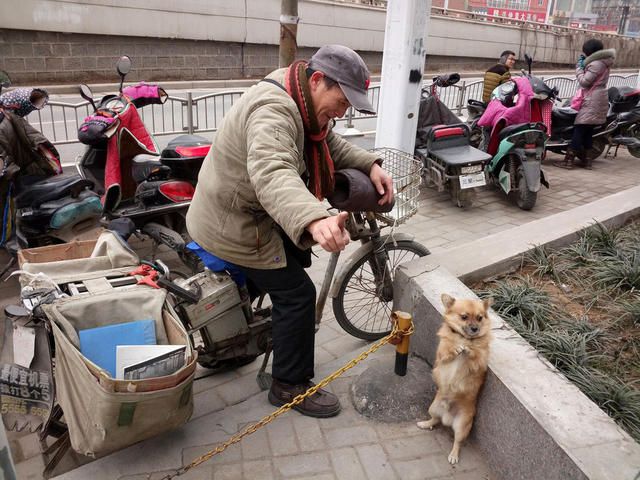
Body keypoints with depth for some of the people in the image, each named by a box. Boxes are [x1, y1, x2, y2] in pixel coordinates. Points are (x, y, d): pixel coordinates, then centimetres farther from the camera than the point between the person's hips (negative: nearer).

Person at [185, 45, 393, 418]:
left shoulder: (303, 104, 4)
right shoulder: (273, 111, -31)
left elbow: (330, 144, 12)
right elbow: (271, 172, -49)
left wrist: (370, 165, -5)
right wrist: (314, 221, -66)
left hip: (248, 211, 10)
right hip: (233, 226, -10)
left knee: (299, 254, 26)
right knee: (297, 294, -6)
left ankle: (293, 326, 46)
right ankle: (291, 386, 10)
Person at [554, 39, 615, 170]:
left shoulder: (596, 64, -13)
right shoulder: (603, 63, 18)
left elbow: (584, 81, -16)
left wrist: (579, 68, -4)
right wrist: (583, 66, 12)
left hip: (591, 103, -10)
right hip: (599, 100, 10)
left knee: (579, 129, -11)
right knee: (588, 131, 13)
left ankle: (568, 160, -12)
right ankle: (587, 160, 15)